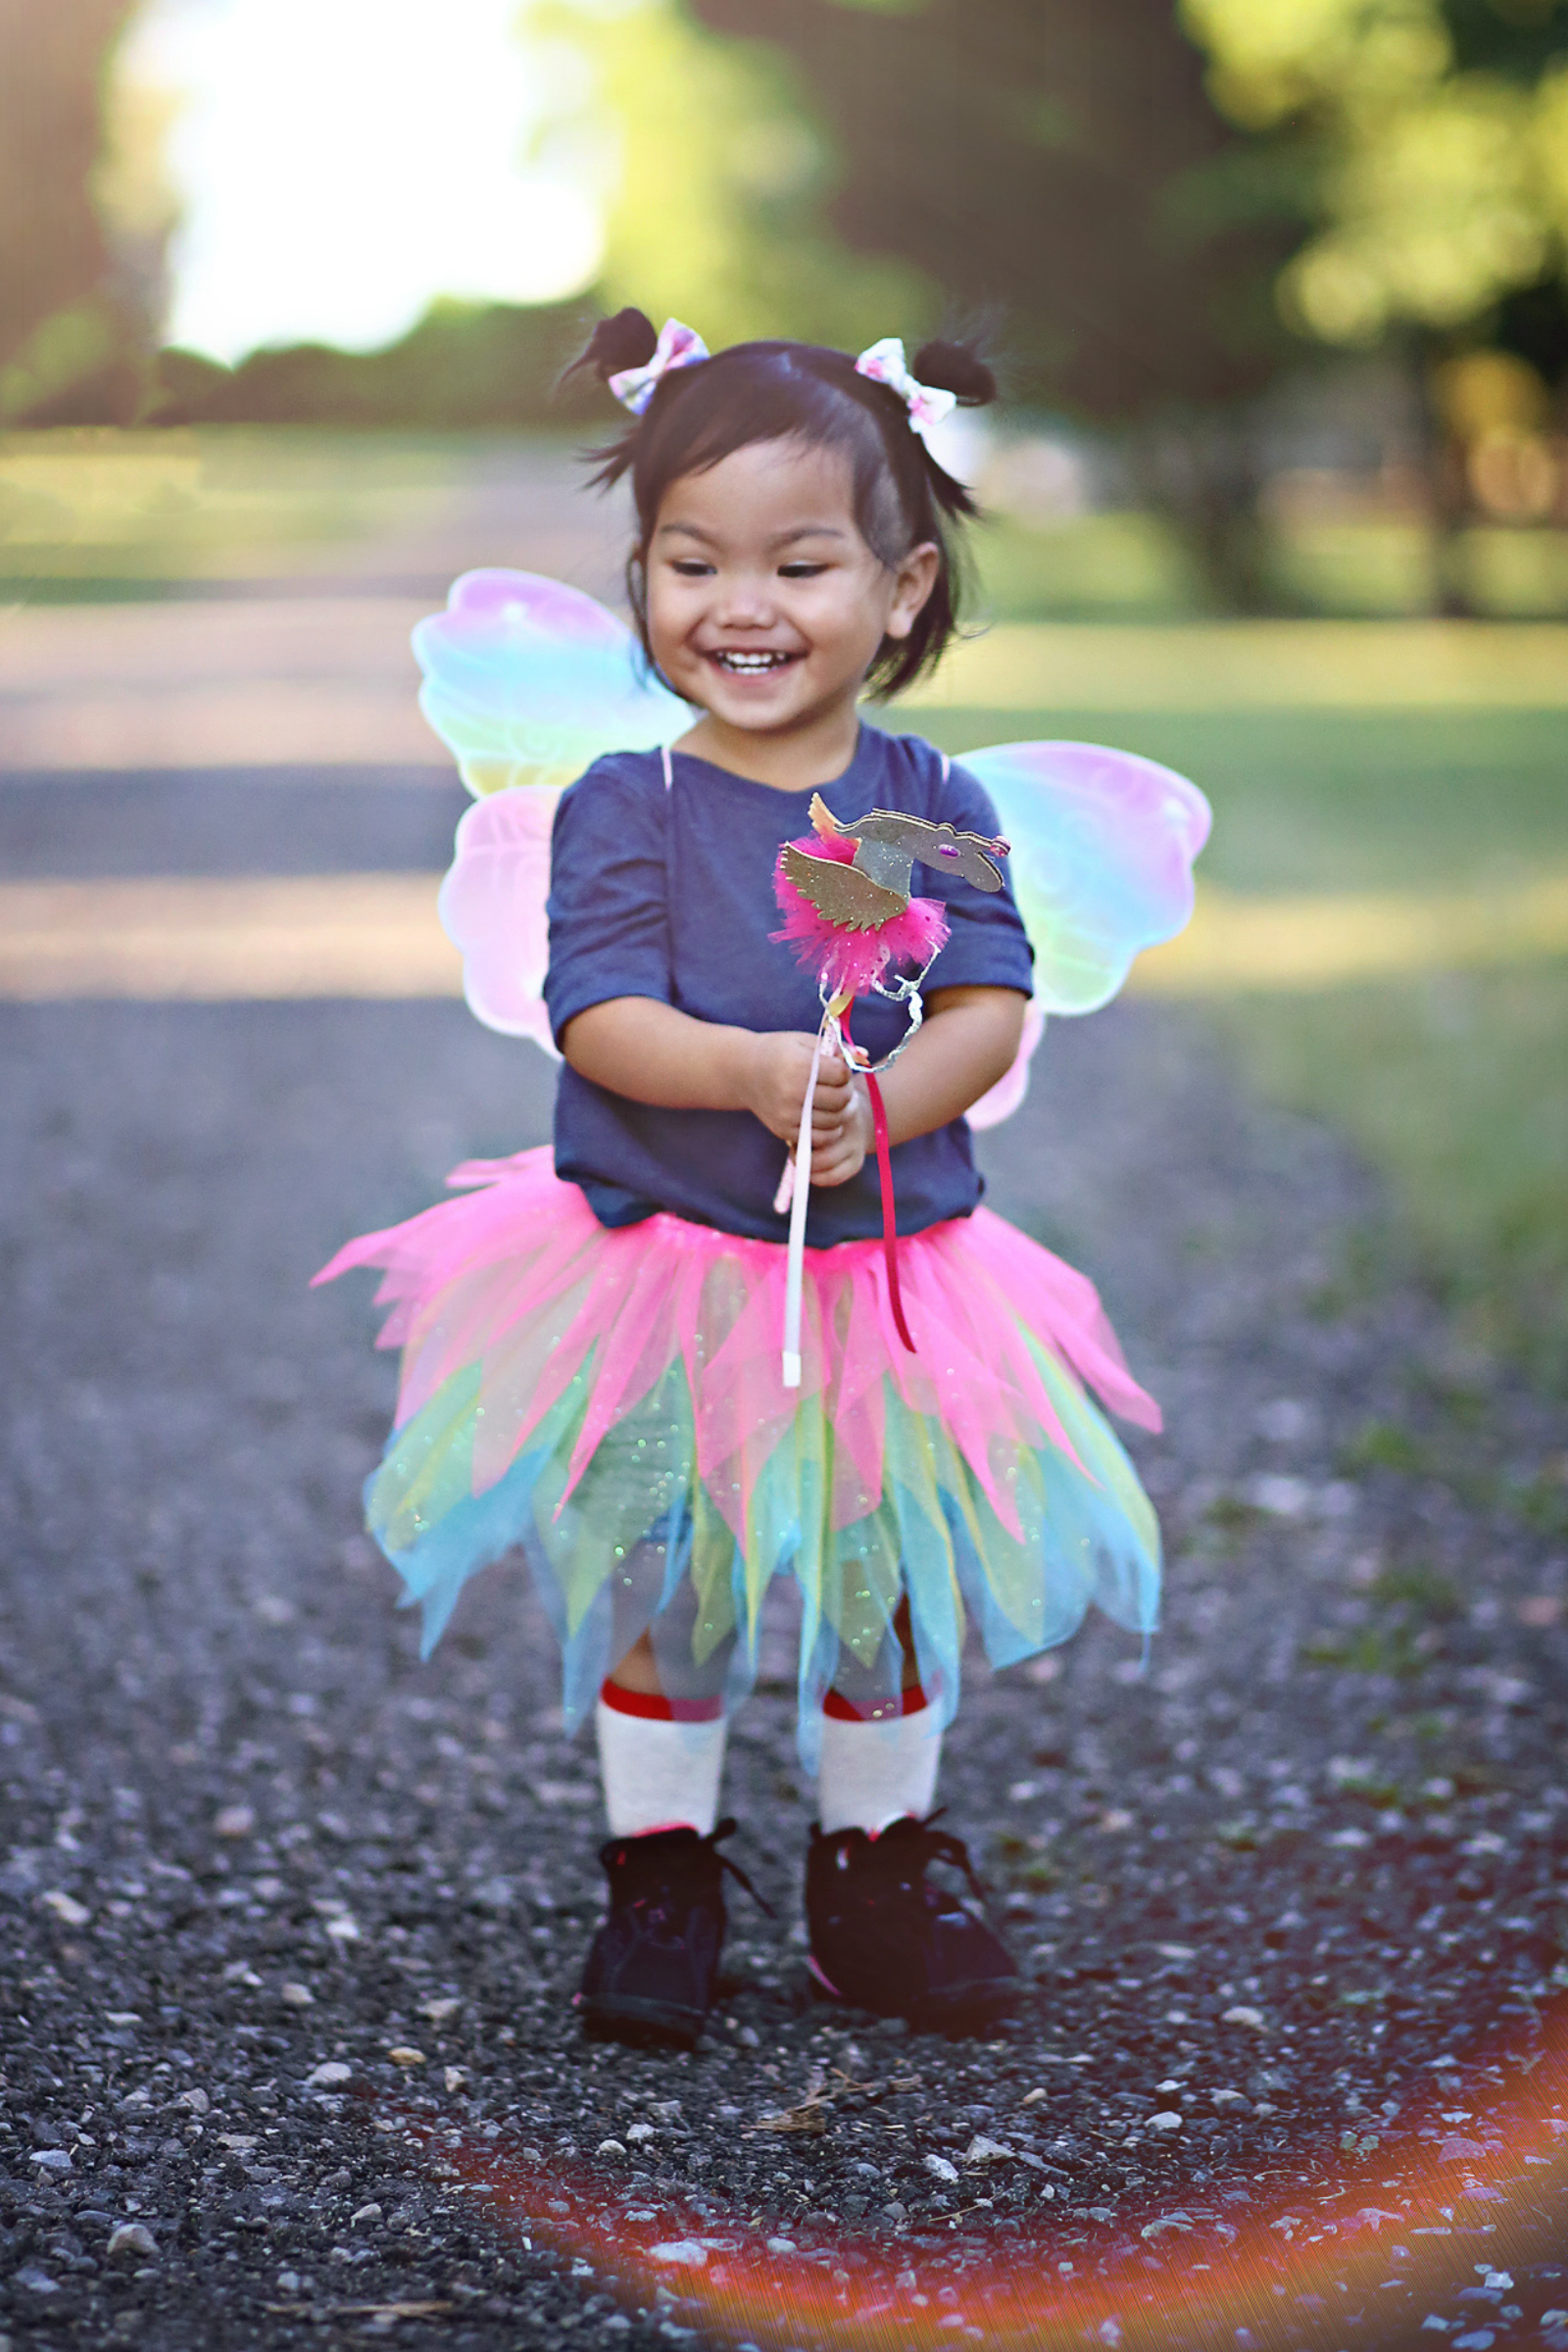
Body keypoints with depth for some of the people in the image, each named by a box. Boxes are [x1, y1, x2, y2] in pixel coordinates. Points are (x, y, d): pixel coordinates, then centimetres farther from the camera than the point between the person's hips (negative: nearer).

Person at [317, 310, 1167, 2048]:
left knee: (893, 1588, 13)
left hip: (893, 1270, 2)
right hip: (661, 1271, -2)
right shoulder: (625, 808, -9)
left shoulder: (931, 803, -2)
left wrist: (880, 1106, -24)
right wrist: (757, 1073, -33)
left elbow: (993, 1008, -6)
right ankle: (660, 1872, 26)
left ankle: (878, 1871, 32)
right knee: (655, 1585, 8)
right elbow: (601, 1019, -16)